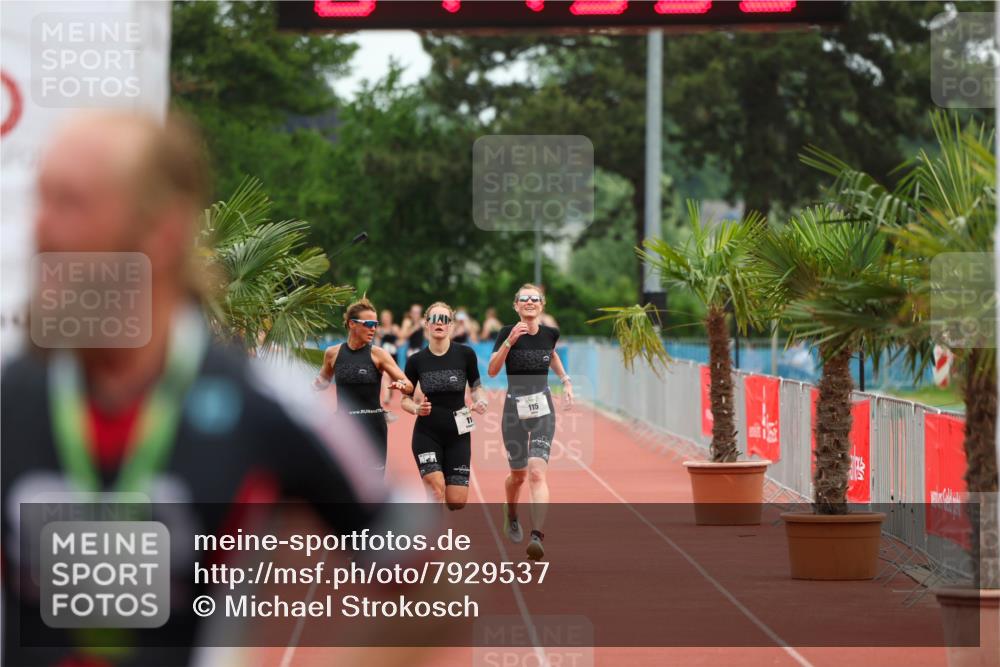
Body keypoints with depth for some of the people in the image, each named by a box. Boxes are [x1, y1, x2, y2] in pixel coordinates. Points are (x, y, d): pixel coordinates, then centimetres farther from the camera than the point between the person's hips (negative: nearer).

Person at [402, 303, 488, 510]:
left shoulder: (465, 354, -4)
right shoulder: (416, 361, -3)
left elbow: (476, 386, 8)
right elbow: (405, 398, 6)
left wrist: (480, 400, -13)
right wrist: (416, 408, -15)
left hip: (458, 434, 1)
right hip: (427, 434, -1)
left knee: (457, 501, -1)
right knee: (436, 489, -17)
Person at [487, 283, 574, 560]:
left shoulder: (550, 334, 1)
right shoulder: (508, 332, -9)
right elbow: (492, 370, -21)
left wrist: (565, 380, 17)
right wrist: (509, 341, -32)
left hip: (543, 410, 1)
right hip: (515, 410, -1)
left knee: (537, 472, -16)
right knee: (518, 474, 14)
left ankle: (537, 536, -27)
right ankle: (511, 515, 47)